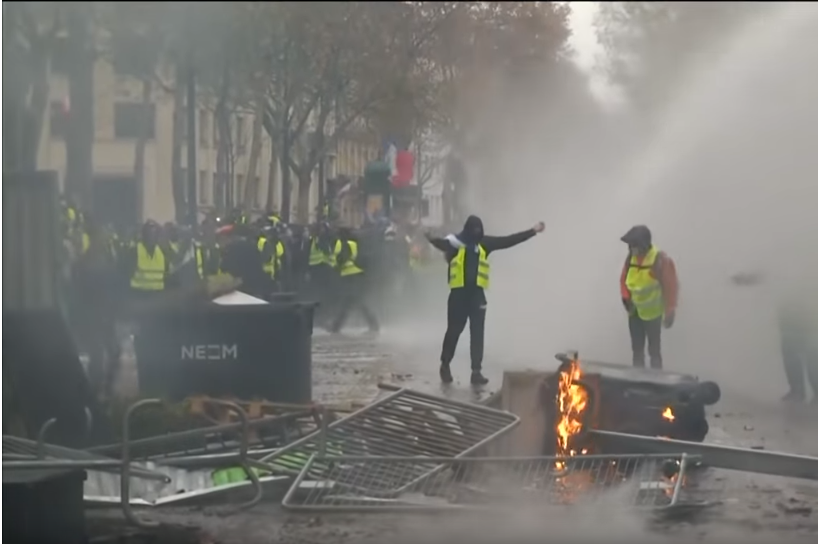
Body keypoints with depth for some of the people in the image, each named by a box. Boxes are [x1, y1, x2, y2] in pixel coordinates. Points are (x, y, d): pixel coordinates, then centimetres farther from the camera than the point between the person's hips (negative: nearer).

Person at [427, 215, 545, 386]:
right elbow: (444, 244, -30)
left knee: (477, 333, 2)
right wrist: (433, 240, -54)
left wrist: (532, 231, 9)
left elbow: (508, 240, 11)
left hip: (477, 294, 4)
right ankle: (445, 365, 23)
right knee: (454, 331, 5)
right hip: (458, 294, -4)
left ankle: (476, 371, 6)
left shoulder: (484, 242, 8)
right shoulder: (456, 241, -7)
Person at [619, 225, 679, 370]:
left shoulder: (661, 260, -19)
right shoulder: (631, 257, -2)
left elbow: (671, 287, -14)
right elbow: (624, 279, 12)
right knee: (637, 349, 16)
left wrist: (670, 312, -13)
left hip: (652, 313, -6)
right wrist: (626, 297, -4)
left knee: (654, 350, 0)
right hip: (634, 312, 6)